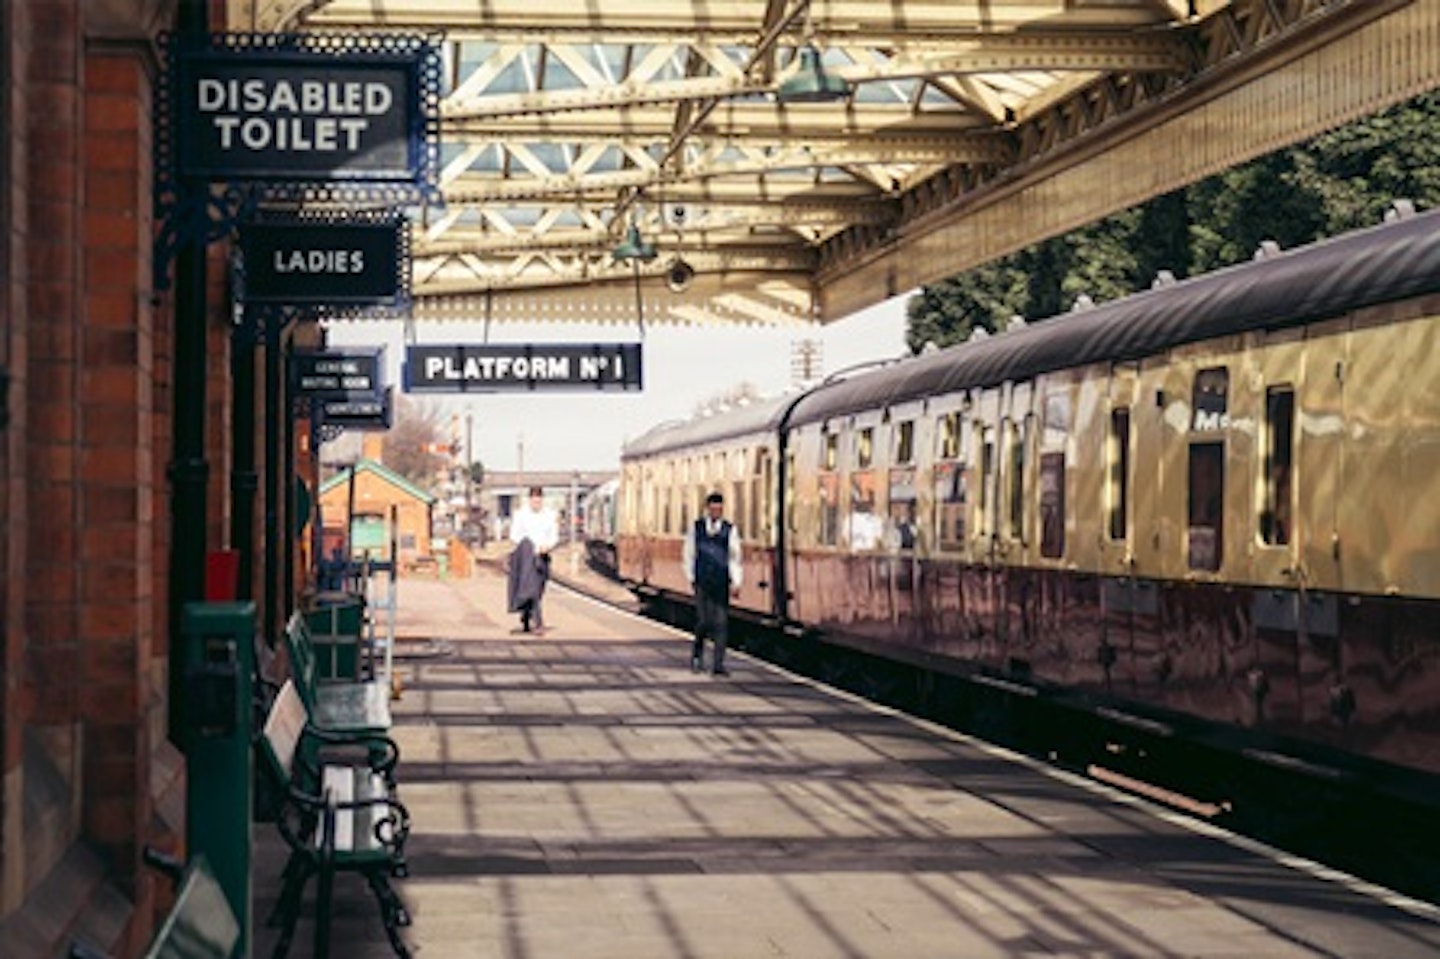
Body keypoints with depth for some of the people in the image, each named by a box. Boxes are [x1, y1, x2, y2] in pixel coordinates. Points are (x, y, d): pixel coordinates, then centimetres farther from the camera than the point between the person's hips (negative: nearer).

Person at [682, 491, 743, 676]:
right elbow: (688, 554, 11)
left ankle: (718, 664, 2)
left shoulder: (730, 530, 3)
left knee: (721, 623, -2)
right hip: (702, 582, -1)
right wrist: (691, 578, 8)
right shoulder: (696, 528, 4)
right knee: (704, 620, -7)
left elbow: (735, 557, 1)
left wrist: (736, 582, -7)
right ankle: (697, 653, 21)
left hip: (722, 583, 1)